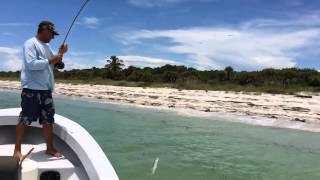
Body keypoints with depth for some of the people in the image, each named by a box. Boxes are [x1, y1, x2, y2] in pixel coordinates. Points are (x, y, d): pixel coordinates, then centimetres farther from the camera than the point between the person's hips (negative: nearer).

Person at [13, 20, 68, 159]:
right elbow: (31, 64, -20)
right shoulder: (31, 43, -8)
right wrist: (51, 60, -16)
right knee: (25, 120, -1)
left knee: (48, 119, 10)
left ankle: (50, 148, 19)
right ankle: (17, 150, 8)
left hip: (46, 89, 8)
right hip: (32, 89, -8)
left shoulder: (47, 46, 17)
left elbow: (52, 65, 21)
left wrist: (60, 54, 7)